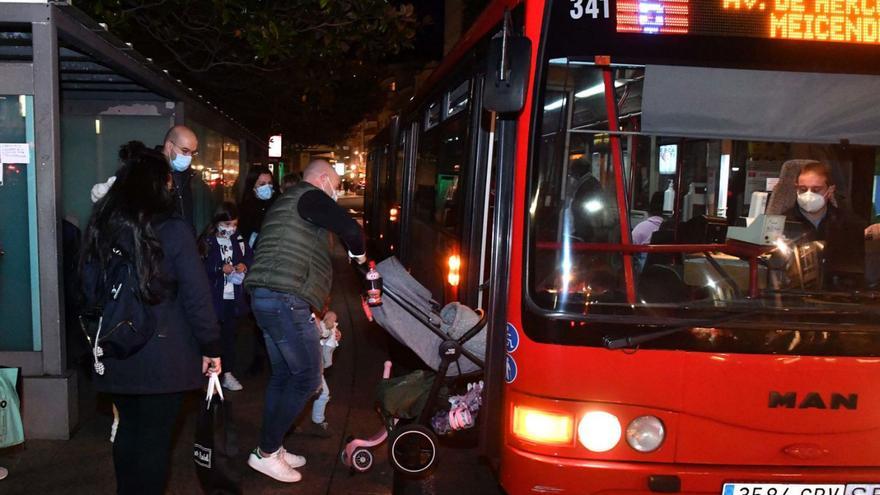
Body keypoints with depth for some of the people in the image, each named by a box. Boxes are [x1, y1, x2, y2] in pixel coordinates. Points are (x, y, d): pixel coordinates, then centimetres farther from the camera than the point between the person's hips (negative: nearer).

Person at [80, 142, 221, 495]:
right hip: (164, 355, -5)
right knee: (155, 436, 7)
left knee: (128, 428, 21)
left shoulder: (100, 228, 2)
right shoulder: (173, 231, -15)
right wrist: (211, 347, -4)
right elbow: (196, 297, -14)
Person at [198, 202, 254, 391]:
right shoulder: (207, 241, -7)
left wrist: (245, 265, -7)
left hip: (234, 297, 4)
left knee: (229, 335, 13)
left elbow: (250, 256, 13)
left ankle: (228, 374, 23)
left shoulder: (239, 240, 6)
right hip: (214, 297, -4)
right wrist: (220, 269, -20)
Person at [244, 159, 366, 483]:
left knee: (283, 374, 16)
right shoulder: (309, 196, -6)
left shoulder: (288, 201, 26)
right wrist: (358, 253, 2)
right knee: (307, 378, -4)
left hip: (268, 297, 11)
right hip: (285, 298, -10)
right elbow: (350, 228, -20)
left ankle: (270, 448, 23)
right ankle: (266, 453, 2)